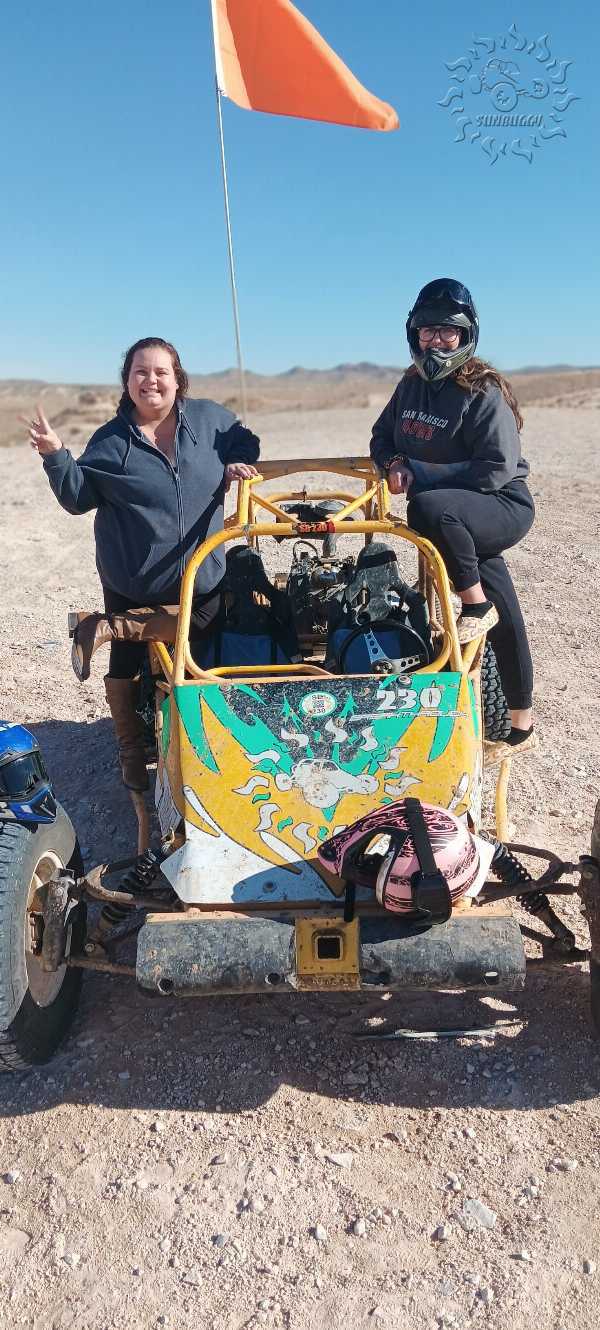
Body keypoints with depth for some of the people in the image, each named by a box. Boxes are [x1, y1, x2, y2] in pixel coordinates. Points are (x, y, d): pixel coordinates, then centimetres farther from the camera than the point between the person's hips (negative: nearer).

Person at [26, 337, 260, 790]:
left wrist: (236, 464, -3)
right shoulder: (111, 441, -4)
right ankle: (132, 757, 23)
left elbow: (244, 441, 18)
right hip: (130, 579, -2)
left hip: (200, 574, 2)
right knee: (126, 664, 6)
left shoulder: (209, 417, -1)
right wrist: (56, 456, -18)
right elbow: (78, 498, -3)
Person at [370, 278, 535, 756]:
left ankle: (477, 606, -18)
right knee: (505, 623, 12)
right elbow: (382, 437, 17)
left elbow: (497, 468, -22)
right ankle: (522, 725, 25)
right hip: (463, 519, 6)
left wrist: (422, 473, -21)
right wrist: (395, 464, -6)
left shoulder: (484, 391, -14)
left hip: (504, 506, -6)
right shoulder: (412, 384, 6)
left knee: (429, 508, -37)